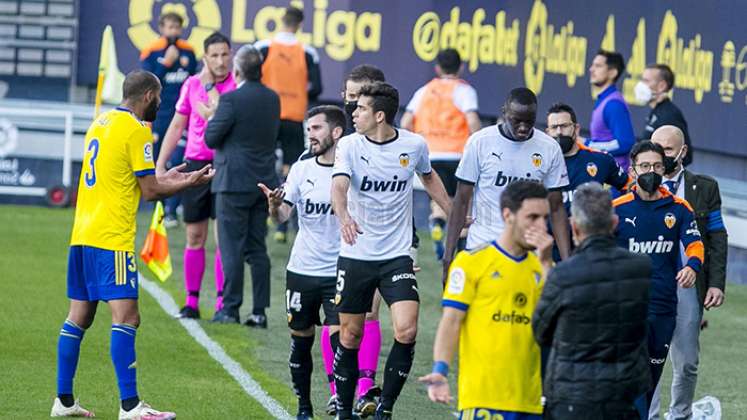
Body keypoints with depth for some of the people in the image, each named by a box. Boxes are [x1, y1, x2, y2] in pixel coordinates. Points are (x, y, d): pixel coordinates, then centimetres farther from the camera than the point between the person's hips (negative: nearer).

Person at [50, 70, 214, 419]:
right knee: (126, 318, -11)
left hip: (82, 235, 9)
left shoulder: (101, 123, 17)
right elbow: (150, 191, -8)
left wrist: (164, 178, 27)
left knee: (78, 317, 12)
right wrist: (190, 183, 6)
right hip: (112, 239, -9)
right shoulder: (136, 130, -9)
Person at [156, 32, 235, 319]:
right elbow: (177, 126, 14)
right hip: (196, 166, 3)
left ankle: (222, 301, -1)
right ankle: (192, 301, 12)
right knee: (194, 238, 6)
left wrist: (211, 88, -16)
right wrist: (160, 164, 11)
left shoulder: (237, 85, -4)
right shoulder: (191, 85, 7)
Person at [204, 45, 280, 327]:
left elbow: (211, 137, -12)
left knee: (232, 247, -1)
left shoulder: (232, 99, -15)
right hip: (264, 182, 6)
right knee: (257, 248, 9)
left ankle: (230, 308, 0)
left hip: (235, 182, -6)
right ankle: (259, 311, 8)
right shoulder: (272, 99, 7)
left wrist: (212, 116, 8)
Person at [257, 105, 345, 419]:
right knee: (301, 340, 8)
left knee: (340, 335, -15)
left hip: (339, 273, -3)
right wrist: (274, 205, -26)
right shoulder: (302, 169, 2)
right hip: (302, 270, 3)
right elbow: (282, 215, -5)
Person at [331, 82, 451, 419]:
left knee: (406, 331, -16)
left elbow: (428, 177, 21)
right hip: (355, 256, 0)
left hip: (397, 256, 0)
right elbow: (339, 186, -24)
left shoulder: (414, 145, -2)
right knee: (350, 335, 6)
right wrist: (344, 217, -44)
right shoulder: (349, 145, -7)